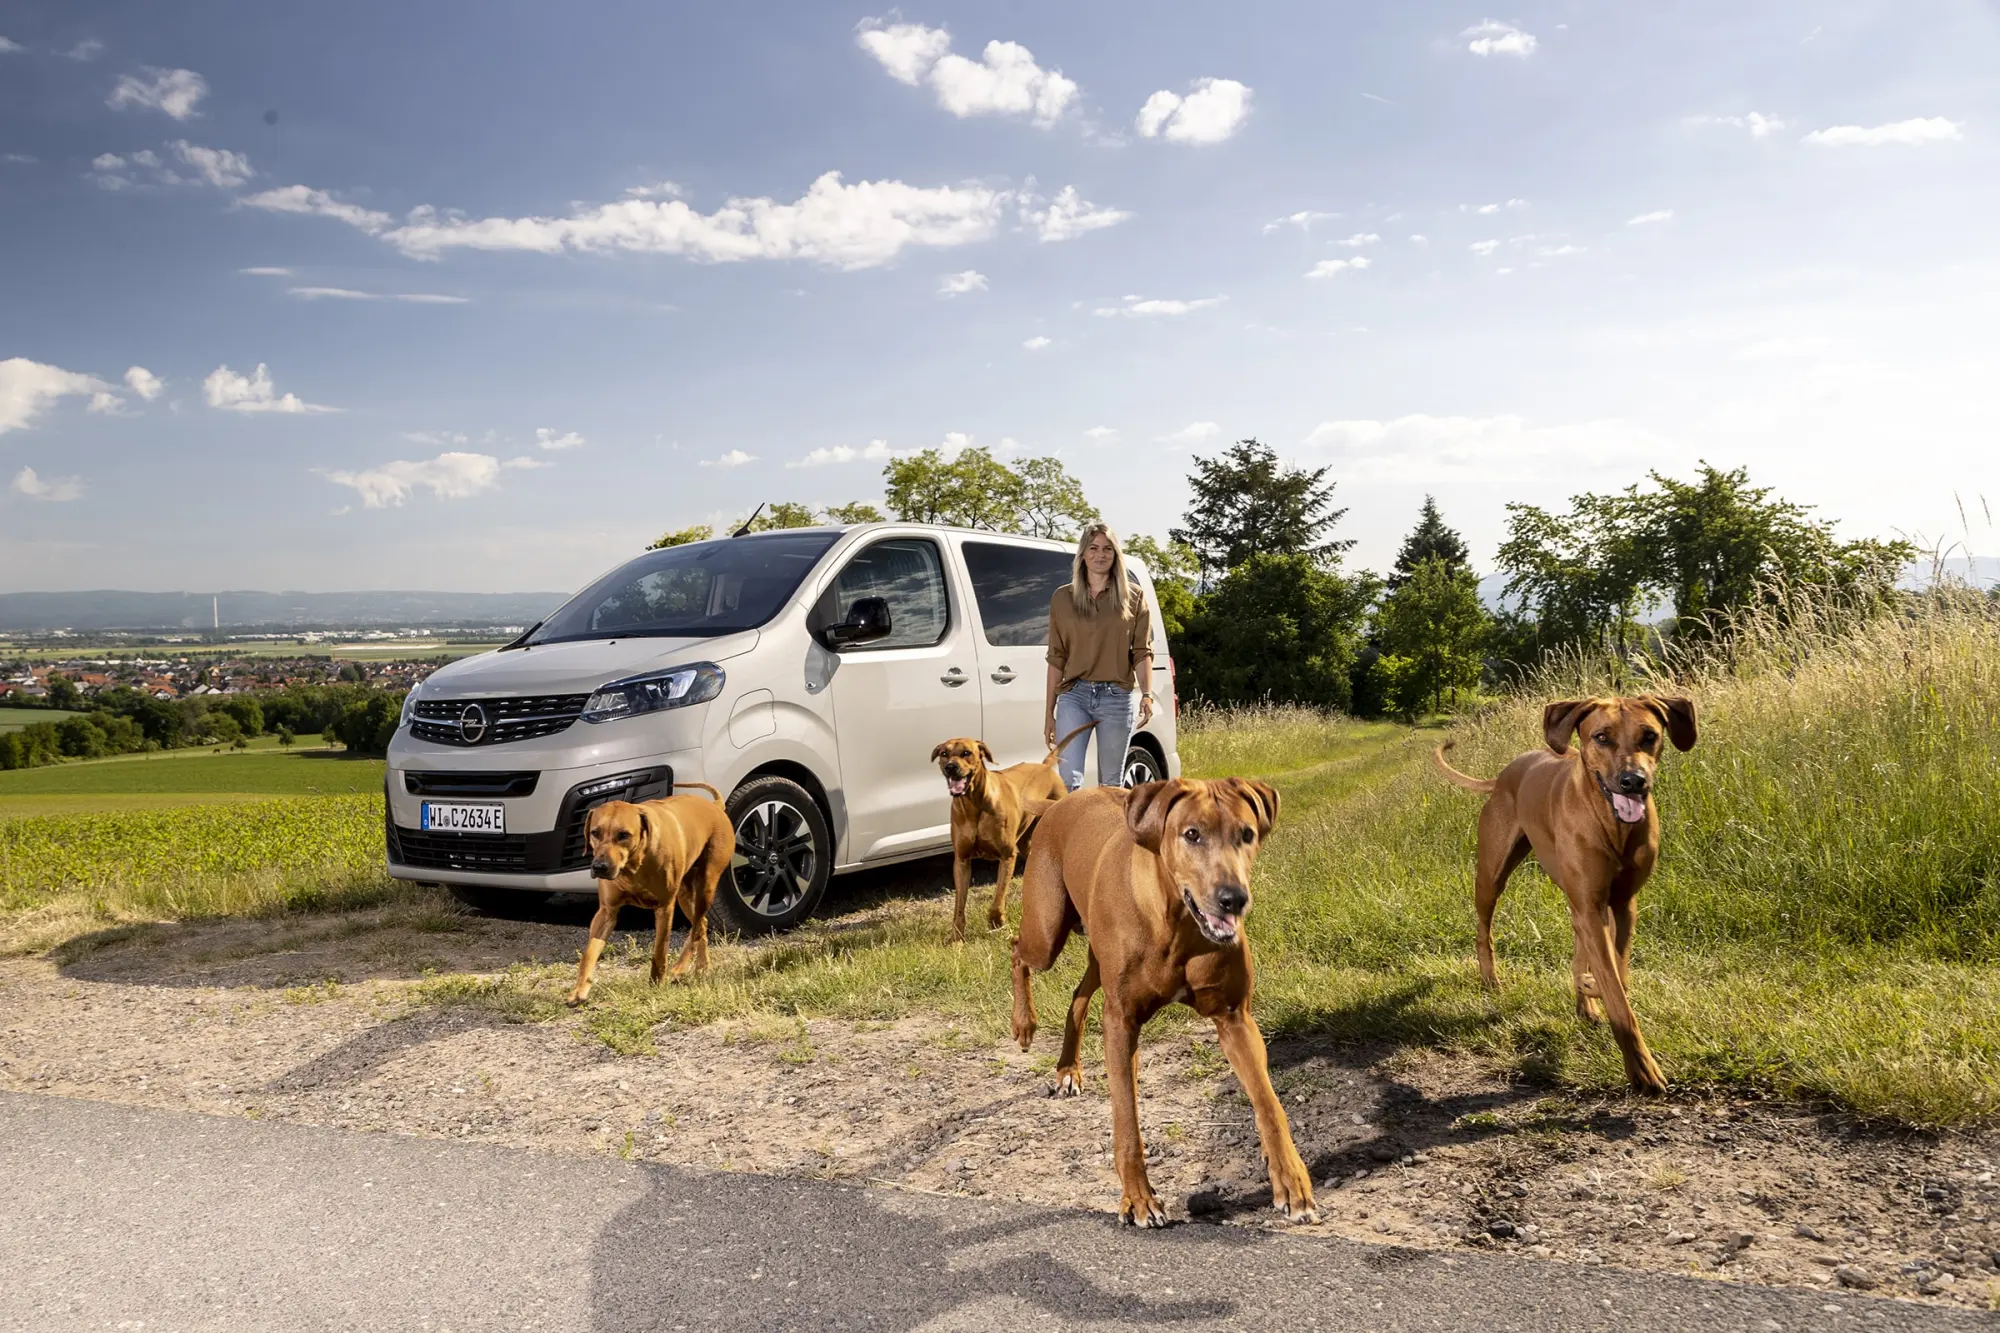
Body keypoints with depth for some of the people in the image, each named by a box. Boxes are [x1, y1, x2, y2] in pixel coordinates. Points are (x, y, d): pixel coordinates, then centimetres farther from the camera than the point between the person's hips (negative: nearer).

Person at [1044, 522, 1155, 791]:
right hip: (1073, 695, 0)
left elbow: (1142, 652, 4)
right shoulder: (1063, 598, 8)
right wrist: (1049, 711, 7)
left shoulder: (1133, 597, 6)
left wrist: (1147, 695, -10)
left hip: (1118, 697, 0)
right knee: (1068, 781, -11)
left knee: (1111, 784, 7)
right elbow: (1056, 658, 9)